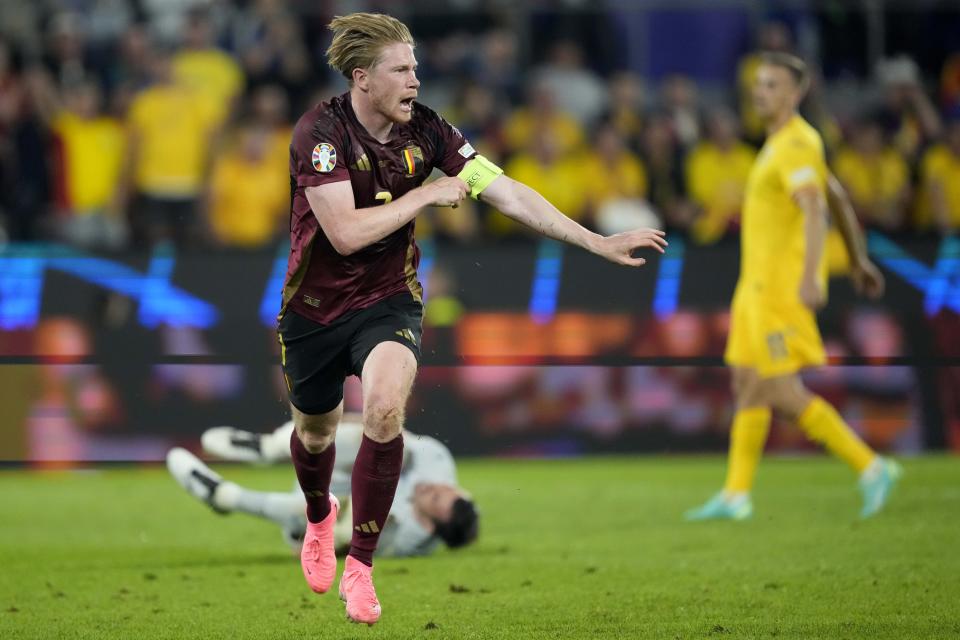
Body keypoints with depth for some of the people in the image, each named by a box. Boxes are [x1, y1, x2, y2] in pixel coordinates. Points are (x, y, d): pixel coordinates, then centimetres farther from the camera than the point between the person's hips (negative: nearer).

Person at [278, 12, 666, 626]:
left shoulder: (425, 129, -9)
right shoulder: (321, 131, -21)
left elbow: (509, 193, -7)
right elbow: (347, 232, -30)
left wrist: (600, 242, -11)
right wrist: (427, 194, -22)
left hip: (389, 300, 1)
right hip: (315, 308, -1)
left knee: (385, 407, -28)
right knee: (315, 432, 17)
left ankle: (360, 565, -14)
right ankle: (320, 517, 56)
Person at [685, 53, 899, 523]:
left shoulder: (795, 145, -16)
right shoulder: (785, 143, 16)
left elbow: (815, 209, -30)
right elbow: (838, 198, 26)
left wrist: (809, 277, -41)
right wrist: (857, 260, 32)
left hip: (783, 286, -10)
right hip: (762, 286, 10)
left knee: (784, 394, -10)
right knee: (748, 386, 9)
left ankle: (870, 467, -6)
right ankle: (736, 495, 12)